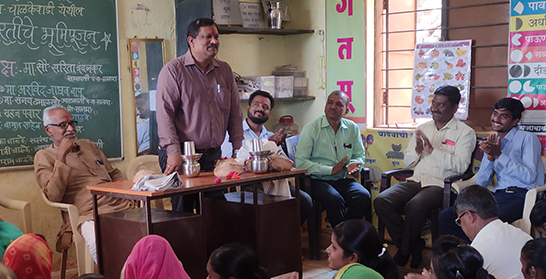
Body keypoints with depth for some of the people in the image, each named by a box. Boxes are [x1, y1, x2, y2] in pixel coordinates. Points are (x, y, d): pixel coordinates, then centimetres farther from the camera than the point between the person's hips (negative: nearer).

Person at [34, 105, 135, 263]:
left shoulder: (89, 145, 28)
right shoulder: (44, 157, 10)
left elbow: (115, 174, 34)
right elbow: (54, 196, -5)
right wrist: (61, 156, -8)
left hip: (121, 207, 6)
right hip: (88, 215, -5)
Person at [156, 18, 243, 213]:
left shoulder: (225, 71, 12)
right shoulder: (173, 70, -4)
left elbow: (235, 112, 14)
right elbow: (164, 114, -10)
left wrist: (238, 149, 7)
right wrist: (174, 152, -18)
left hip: (214, 155, 5)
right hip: (182, 156, -5)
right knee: (183, 213, -3)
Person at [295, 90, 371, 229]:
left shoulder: (352, 128, 11)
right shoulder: (311, 129, -4)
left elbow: (359, 155, 21)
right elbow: (300, 162, -10)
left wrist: (353, 165, -5)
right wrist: (331, 170, -15)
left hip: (341, 180, 4)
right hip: (317, 180, -4)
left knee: (364, 196, -25)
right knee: (335, 199, -34)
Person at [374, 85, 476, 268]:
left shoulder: (465, 132, 3)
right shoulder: (423, 128, 20)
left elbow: (461, 165, -11)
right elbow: (407, 162, 21)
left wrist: (432, 151, -16)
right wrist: (417, 151, -2)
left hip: (440, 185, -6)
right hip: (415, 181, 6)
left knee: (415, 206, -35)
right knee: (381, 201, -20)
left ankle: (405, 251, -8)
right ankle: (414, 245, -7)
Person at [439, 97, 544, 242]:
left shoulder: (528, 138, 5)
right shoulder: (492, 143, 23)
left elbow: (530, 177, -10)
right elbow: (481, 183, 14)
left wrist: (499, 155, -12)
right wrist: (490, 157, -3)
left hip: (522, 196, -6)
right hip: (497, 195, 6)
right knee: (445, 217, -13)